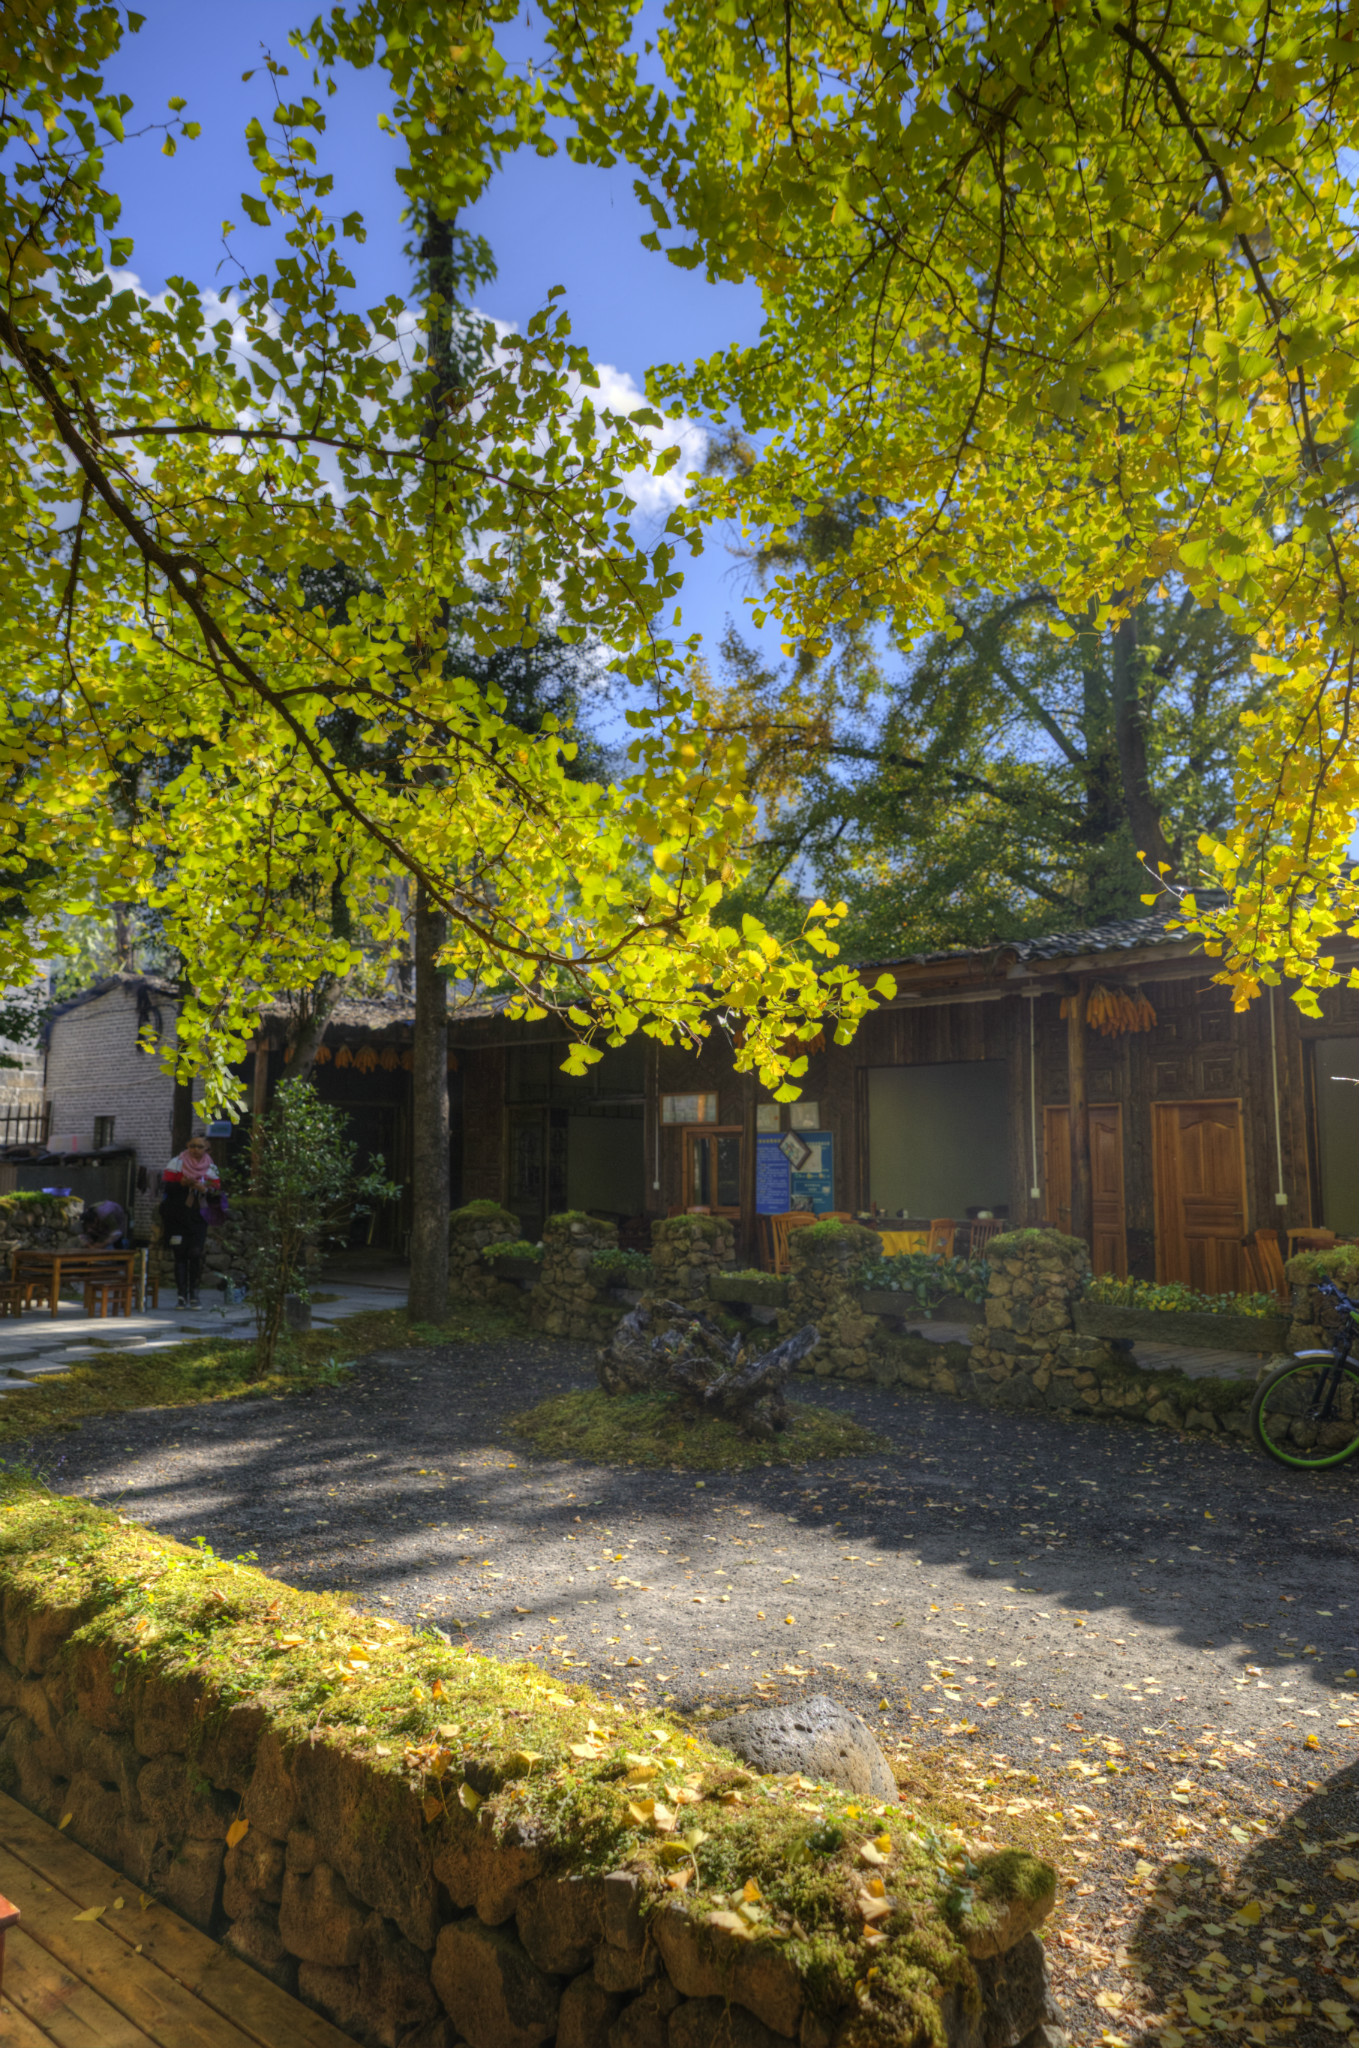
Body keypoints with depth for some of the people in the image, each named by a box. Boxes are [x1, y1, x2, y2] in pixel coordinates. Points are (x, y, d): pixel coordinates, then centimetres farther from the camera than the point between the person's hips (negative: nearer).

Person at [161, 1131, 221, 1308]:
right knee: (180, 1255, -1)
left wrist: (205, 1190, -15)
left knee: (195, 1254, -9)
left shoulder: (210, 1168, 7)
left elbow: (216, 1196, 4)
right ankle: (182, 1295, 3)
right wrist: (182, 1183, -20)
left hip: (198, 1218, 1)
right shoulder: (176, 1163, 2)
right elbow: (166, 1186, -5)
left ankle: (193, 1294, 2)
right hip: (176, 1218, -1)